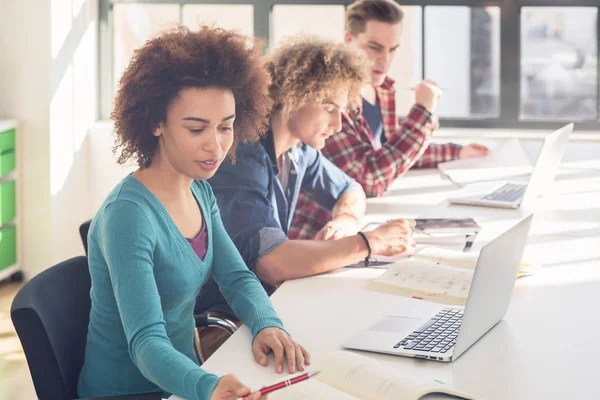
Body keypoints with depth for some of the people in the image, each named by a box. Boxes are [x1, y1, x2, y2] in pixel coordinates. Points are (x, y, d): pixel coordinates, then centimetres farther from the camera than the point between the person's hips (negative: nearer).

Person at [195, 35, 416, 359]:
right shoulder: (242, 157, -21)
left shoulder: (298, 150, 4)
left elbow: (350, 193, 24)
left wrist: (344, 223, -2)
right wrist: (369, 243, -23)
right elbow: (271, 263, -33)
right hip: (218, 320, -8)